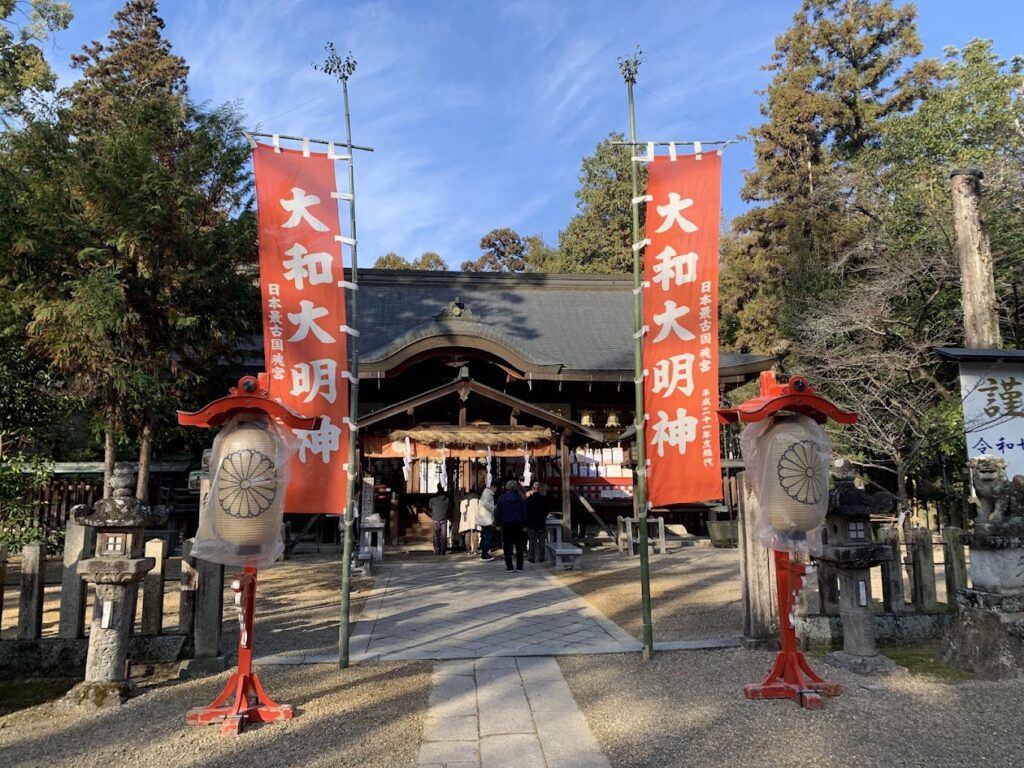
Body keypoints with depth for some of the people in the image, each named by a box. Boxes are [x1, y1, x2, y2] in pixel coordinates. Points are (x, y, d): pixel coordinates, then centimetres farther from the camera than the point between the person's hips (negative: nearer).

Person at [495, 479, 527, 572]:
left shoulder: (502, 498, -4)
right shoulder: (519, 498, 0)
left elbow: (497, 512, 0)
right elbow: (524, 511, 3)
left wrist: (498, 522, 9)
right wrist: (524, 522, 9)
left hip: (506, 524, -1)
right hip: (518, 524, 1)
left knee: (507, 546, 4)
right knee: (519, 545, 8)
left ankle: (509, 566, 1)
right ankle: (519, 566, 6)